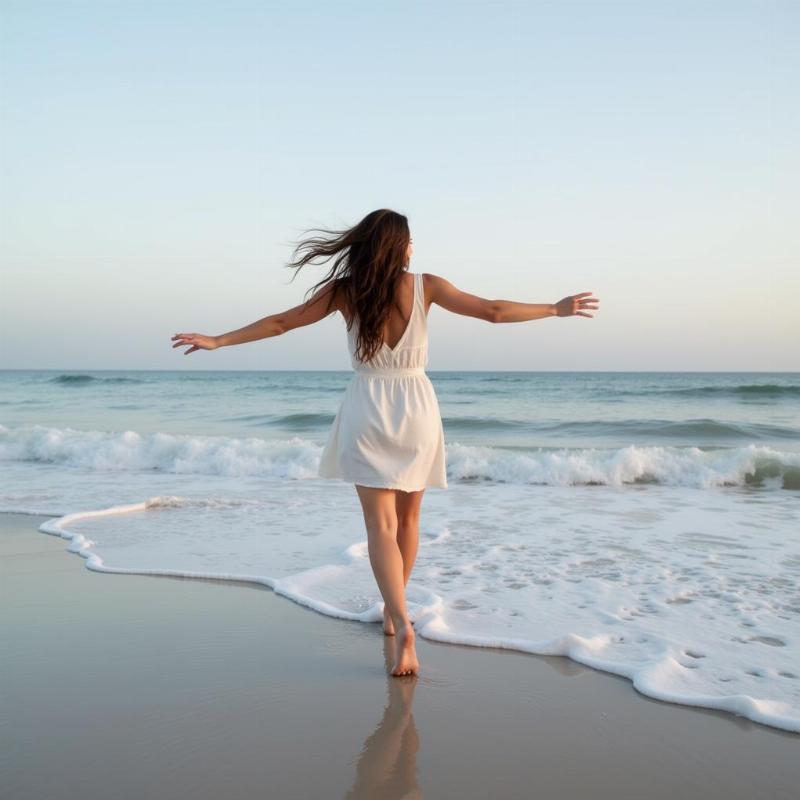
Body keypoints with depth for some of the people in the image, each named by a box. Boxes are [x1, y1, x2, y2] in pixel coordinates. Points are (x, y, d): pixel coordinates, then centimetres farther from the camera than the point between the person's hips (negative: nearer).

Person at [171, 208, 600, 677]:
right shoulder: (425, 285, -3)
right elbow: (494, 311, -3)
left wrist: (217, 341, 12)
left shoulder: (344, 290, -2)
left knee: (381, 524, -2)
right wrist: (556, 309, 9)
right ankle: (394, 612, 31)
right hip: (416, 409, 1)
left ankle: (404, 625, -20)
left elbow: (280, 323, 2)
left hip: (368, 411, -1)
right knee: (407, 516, 18)